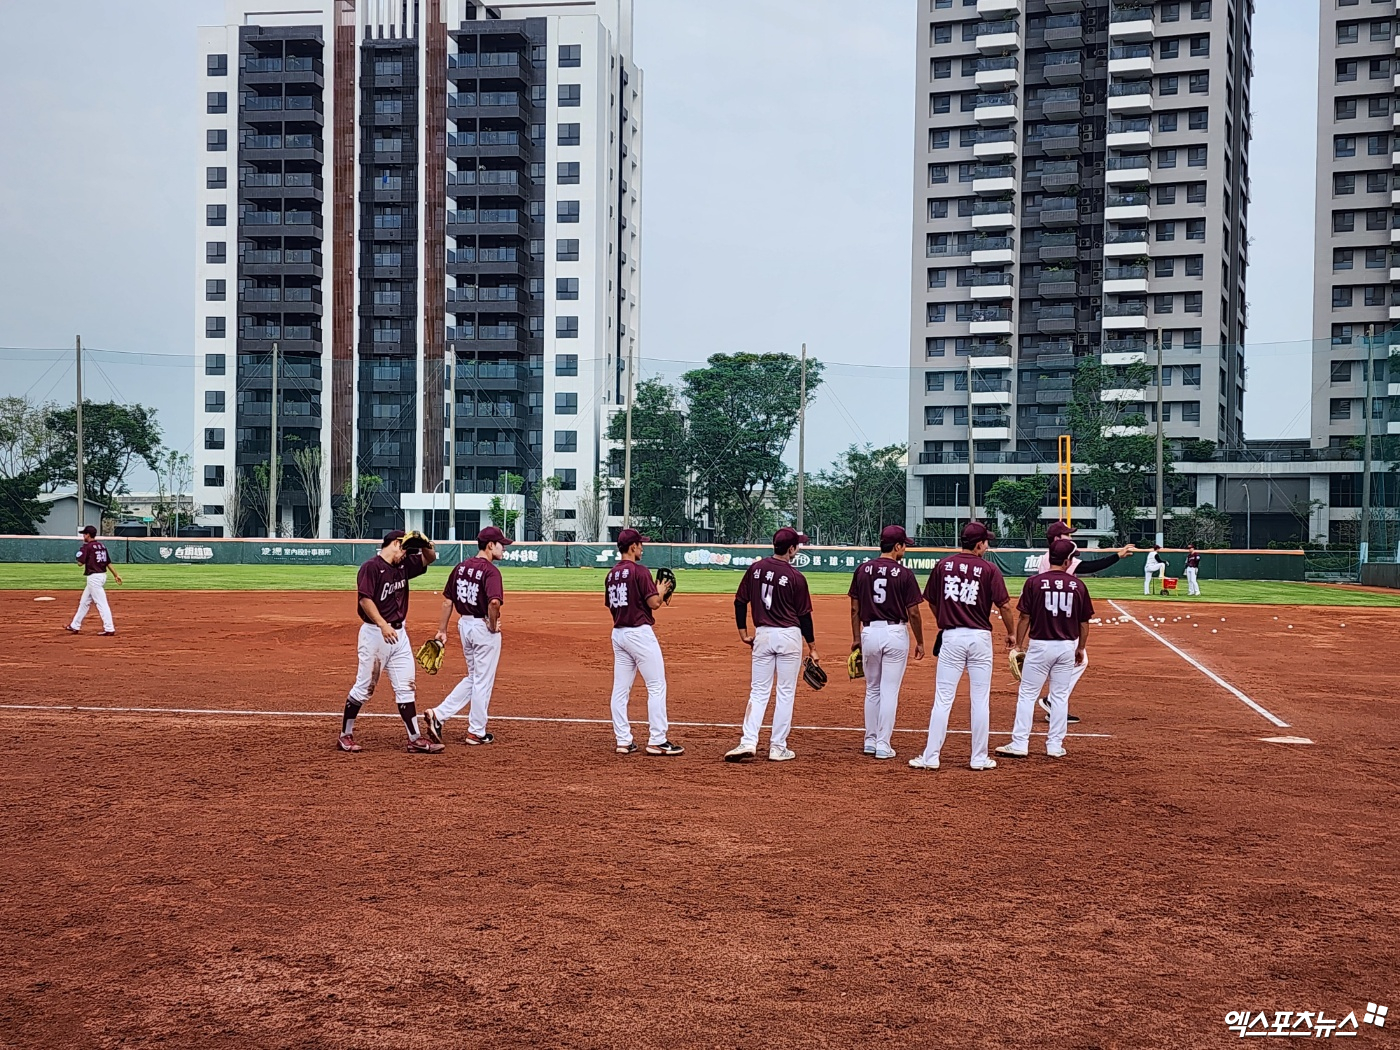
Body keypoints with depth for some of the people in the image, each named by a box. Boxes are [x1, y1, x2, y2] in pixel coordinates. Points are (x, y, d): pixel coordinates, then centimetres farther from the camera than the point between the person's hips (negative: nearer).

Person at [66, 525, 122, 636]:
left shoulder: (87, 546, -12)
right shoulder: (101, 545, 11)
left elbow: (80, 562, -14)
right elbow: (108, 562, 12)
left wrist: (80, 553, 5)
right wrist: (116, 575, 12)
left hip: (93, 577, -9)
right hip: (102, 576, 9)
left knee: (102, 603, -10)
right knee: (84, 602, 19)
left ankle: (109, 629, -13)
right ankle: (75, 626, 28)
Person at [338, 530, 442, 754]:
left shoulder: (403, 565, 11)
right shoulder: (371, 567, -12)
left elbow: (430, 558, 19)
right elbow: (365, 599, -21)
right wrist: (382, 624, -32)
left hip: (398, 633, 7)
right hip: (374, 633, -7)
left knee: (405, 686, 6)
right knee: (364, 687, 1)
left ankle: (415, 739, 8)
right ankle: (345, 735, 15)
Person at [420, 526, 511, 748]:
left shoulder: (461, 567, 7)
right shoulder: (490, 570, -17)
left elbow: (447, 600, 9)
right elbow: (494, 602, -32)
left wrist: (442, 630, 13)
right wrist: (493, 626, -17)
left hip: (464, 624, 8)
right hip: (484, 627, -8)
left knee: (473, 677, 20)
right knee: (483, 681, 6)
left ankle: (438, 715, 11)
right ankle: (476, 732, 14)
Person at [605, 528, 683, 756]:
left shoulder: (611, 574, 11)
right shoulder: (640, 571, -12)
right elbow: (654, 603, -15)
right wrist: (662, 591, 4)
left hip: (618, 633, 8)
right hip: (639, 633, -8)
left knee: (620, 689, 8)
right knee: (657, 686, -1)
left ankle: (623, 740, 11)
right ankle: (657, 741, -2)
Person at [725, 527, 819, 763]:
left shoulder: (755, 568, 2)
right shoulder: (796, 577, -9)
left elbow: (740, 602, 5)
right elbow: (804, 616, -3)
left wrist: (743, 634, 14)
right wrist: (812, 648, 5)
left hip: (762, 635, 3)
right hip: (789, 636, -3)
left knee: (759, 691, 8)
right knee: (786, 693, 6)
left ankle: (748, 742, -4)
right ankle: (778, 747, 9)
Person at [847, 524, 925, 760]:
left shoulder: (863, 570, 3)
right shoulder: (904, 573, -8)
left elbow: (855, 608, 5)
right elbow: (913, 612, -7)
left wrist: (856, 638, 13)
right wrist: (920, 642, 3)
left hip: (869, 632, 4)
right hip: (895, 633, -4)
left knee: (872, 690, 17)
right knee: (889, 691, 2)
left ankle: (870, 741, 21)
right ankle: (883, 745, 3)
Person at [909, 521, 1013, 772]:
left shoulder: (944, 565, 3)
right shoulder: (989, 569, -5)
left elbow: (932, 601, 10)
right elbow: (1004, 605, -8)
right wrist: (1010, 633, 8)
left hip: (951, 637, 2)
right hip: (980, 638, -1)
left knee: (942, 699, 3)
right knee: (980, 700, 7)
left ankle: (931, 756, 2)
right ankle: (979, 758, 12)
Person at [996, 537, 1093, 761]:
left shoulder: (1034, 582, -7)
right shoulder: (1078, 585, 0)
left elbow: (1024, 618, -6)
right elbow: (1084, 622, 5)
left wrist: (1019, 645, 5)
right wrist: (1080, 648, 17)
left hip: (1039, 645, -2)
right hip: (1067, 647, 2)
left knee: (1027, 694, 4)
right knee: (1060, 696, 11)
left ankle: (1019, 744, 2)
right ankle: (1055, 746, 14)